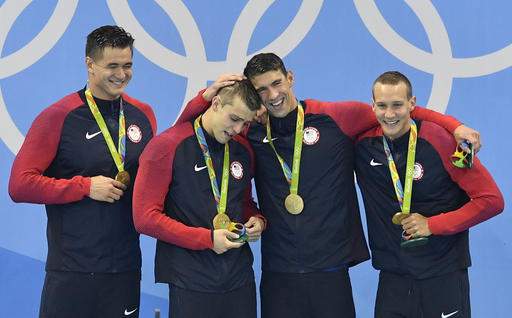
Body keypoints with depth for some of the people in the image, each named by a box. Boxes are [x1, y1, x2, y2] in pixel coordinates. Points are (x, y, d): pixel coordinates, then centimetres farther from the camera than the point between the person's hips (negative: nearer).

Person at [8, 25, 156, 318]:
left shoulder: (144, 114, 5)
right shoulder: (58, 117, -8)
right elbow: (20, 184, -11)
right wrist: (85, 186, -14)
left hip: (126, 267, 4)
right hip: (72, 270, -4)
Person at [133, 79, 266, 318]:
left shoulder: (243, 150, 9)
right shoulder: (167, 146, -9)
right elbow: (145, 218, -12)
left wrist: (257, 220, 0)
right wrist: (208, 239, -14)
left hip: (240, 277, 5)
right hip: (191, 281, -5)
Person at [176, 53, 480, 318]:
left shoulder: (336, 118, -2)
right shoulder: (252, 132, 4)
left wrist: (455, 126, -3)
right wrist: (208, 94, -6)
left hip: (330, 268, -1)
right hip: (277, 274, 2)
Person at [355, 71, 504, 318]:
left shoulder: (441, 140, -14)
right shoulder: (363, 141, -4)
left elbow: (492, 200, -12)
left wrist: (433, 224, -14)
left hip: (444, 274, -3)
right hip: (392, 276, 3)